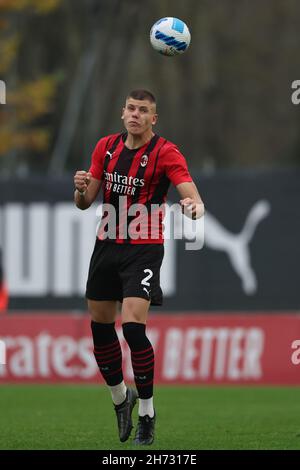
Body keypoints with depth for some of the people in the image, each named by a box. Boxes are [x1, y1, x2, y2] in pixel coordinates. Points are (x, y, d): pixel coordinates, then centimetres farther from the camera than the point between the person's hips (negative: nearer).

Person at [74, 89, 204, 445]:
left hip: (144, 249, -6)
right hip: (107, 245, 6)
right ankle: (120, 398, 34)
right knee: (100, 325, 10)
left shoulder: (165, 152, -10)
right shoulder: (106, 147, 6)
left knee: (133, 325, -18)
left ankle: (146, 412, -5)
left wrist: (194, 205, -46)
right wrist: (81, 188, -14)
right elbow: (85, 202, 9)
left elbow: (189, 189, -22)